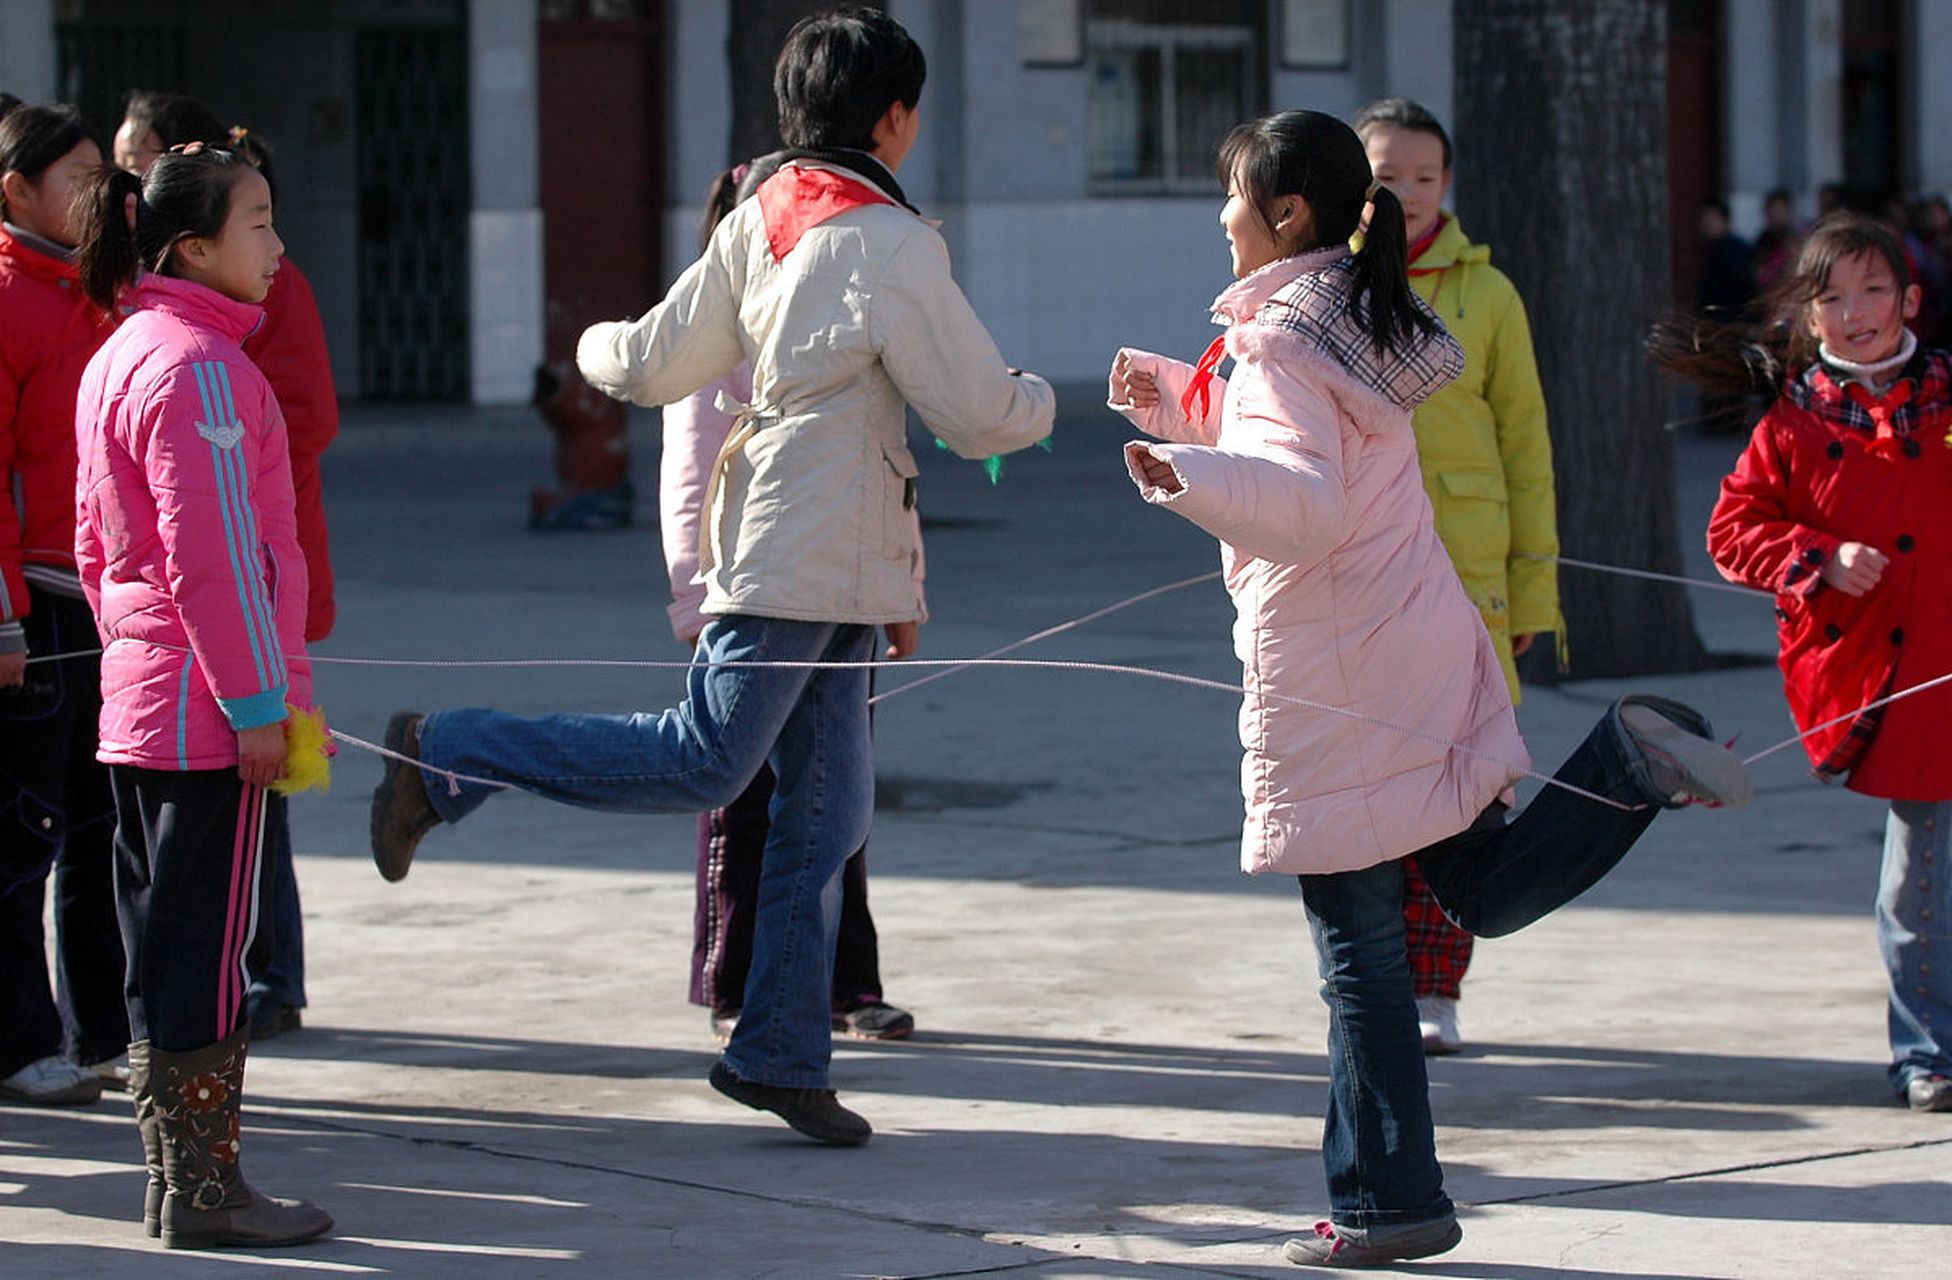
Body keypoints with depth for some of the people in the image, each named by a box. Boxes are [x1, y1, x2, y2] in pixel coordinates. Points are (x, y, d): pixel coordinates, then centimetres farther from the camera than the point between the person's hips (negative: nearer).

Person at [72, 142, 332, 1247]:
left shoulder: (118, 358, 15)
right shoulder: (199, 364, -15)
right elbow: (212, 552, -20)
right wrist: (257, 701, -17)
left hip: (139, 702, 10)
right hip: (213, 714, -10)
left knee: (163, 945, 12)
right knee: (209, 950, -5)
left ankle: (176, 1176, 18)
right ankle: (205, 1192, -1)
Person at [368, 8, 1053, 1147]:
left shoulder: (758, 220, 9)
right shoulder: (892, 244, -12)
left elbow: (653, 367, 13)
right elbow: (979, 418, -9)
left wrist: (598, 349, 36)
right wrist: (1038, 401, 13)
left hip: (836, 576, 9)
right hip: (809, 550, -9)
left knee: (829, 803, 8)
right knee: (706, 760, -11)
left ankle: (783, 1054, 10)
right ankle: (448, 756, -7)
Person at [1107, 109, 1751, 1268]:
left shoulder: (1283, 340, -13)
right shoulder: (1363, 320, 14)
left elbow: (1305, 502, -26)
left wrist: (1190, 475, -41)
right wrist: (1180, 402, 34)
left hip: (1335, 687, -9)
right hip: (1426, 651, 9)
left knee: (1360, 949, -2)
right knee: (1492, 892, 14)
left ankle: (1389, 1202, 2)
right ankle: (1631, 760, -7)